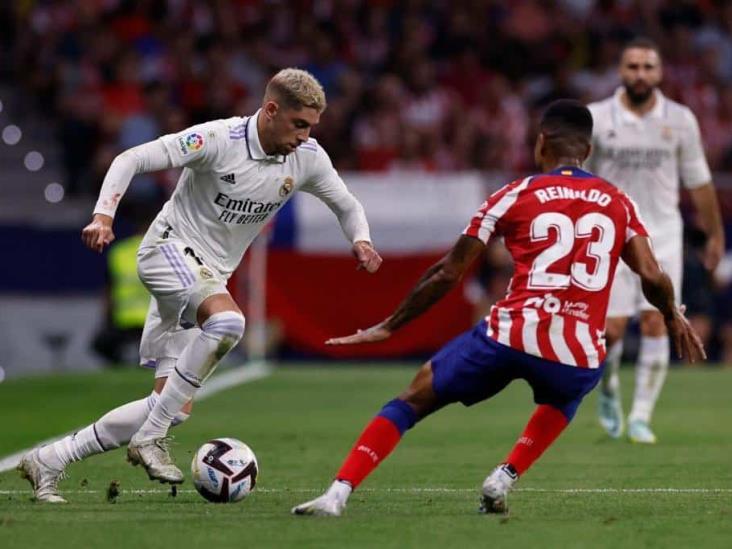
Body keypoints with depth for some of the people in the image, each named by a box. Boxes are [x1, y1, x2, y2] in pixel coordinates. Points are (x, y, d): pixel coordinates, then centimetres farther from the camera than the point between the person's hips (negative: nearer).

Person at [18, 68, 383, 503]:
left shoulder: (308, 157, -1)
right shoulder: (217, 139, -18)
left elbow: (348, 205, 14)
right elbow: (131, 160, -15)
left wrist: (361, 240, -7)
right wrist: (103, 216, -29)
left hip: (210, 277, 7)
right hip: (169, 248, -7)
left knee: (176, 408, -2)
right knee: (228, 320, -37)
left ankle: (47, 462, 6)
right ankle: (150, 437, -26)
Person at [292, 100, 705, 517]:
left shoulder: (517, 196, 9)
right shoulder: (618, 203, 14)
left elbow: (448, 274, 8)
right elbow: (653, 278, 6)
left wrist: (389, 327, 16)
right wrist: (674, 317, 28)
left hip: (511, 335, -2)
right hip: (579, 353, 2)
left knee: (412, 402, 13)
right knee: (562, 399, 38)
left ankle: (338, 494, -3)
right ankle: (505, 479, 16)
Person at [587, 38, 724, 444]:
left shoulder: (680, 120, 0)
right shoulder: (596, 118, -4)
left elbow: (698, 181, 9)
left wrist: (715, 235, 14)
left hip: (663, 235, 1)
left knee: (656, 324, -8)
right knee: (612, 329, -6)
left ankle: (641, 417, 1)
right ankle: (608, 391, 25)